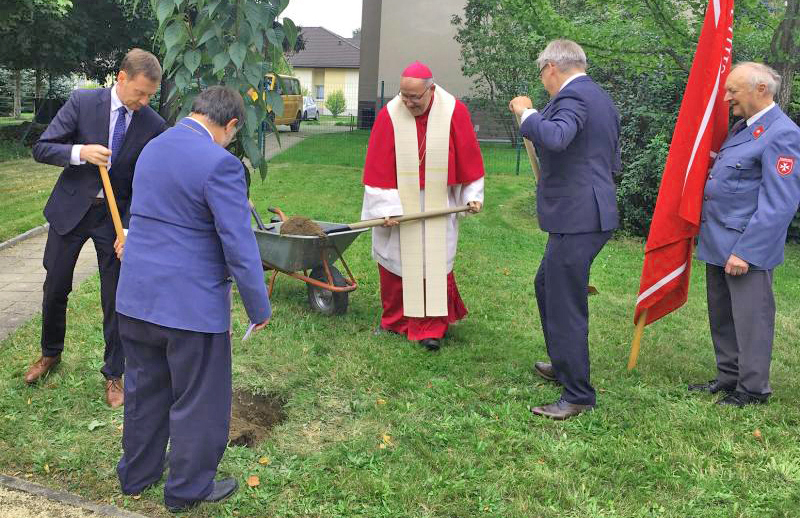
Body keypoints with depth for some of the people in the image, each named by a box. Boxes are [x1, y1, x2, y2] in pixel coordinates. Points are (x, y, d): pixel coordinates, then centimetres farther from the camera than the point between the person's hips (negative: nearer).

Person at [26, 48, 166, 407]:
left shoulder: (154, 126, -9)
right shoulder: (82, 102, -10)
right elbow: (41, 149, -8)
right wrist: (80, 152, -27)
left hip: (118, 216, 0)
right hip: (71, 208, 1)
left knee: (116, 298, 2)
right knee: (55, 289, 15)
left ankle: (114, 374, 20)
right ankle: (50, 353, 41)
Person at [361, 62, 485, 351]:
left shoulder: (454, 112, -10)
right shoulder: (389, 116, -12)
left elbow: (468, 157, 1)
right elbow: (379, 167, -11)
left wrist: (473, 195, 3)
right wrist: (386, 207, -16)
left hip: (438, 204, 0)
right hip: (399, 202, 0)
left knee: (435, 263, 0)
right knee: (394, 262, 7)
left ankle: (431, 326, 8)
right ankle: (395, 320, 23)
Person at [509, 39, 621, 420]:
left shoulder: (572, 96, -14)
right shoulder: (602, 99, 17)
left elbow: (555, 138, -36)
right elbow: (613, 164, 23)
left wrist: (526, 112, -18)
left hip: (576, 220, -11)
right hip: (589, 213, 11)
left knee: (566, 306, -2)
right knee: (546, 286, 25)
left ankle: (578, 396, 8)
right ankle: (562, 365, 39)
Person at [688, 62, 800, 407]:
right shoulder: (742, 127, 13)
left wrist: (745, 251, -22)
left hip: (746, 248, -9)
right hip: (718, 243, 9)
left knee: (750, 319, 2)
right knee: (721, 317, 18)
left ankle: (753, 389, 16)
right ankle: (729, 377, 32)